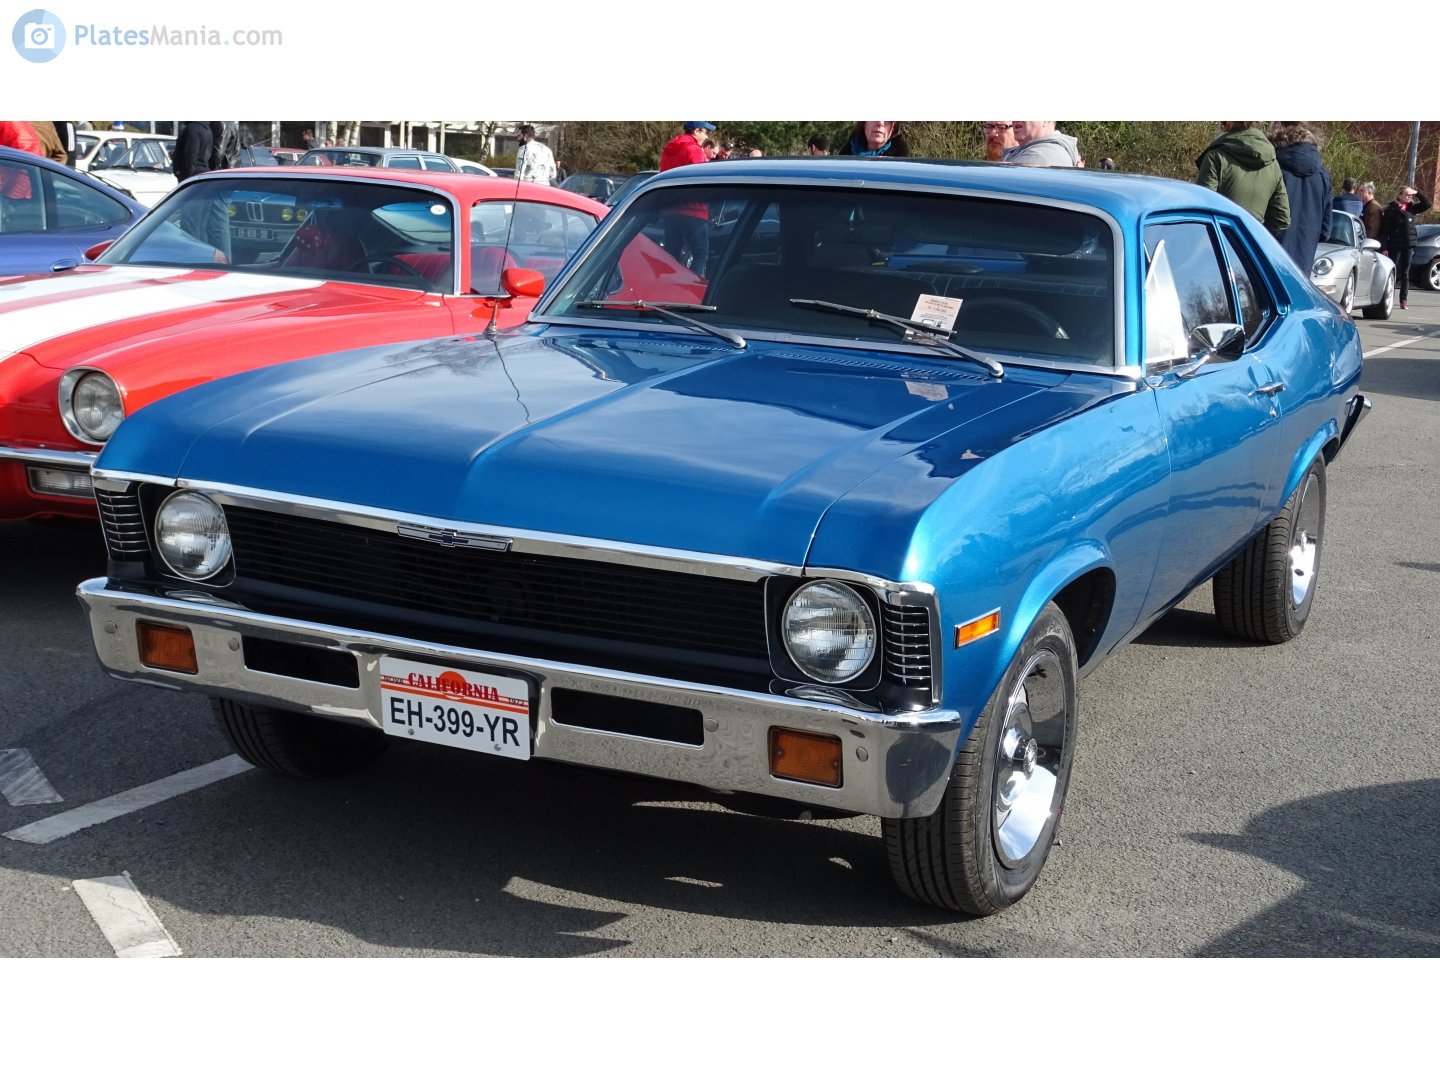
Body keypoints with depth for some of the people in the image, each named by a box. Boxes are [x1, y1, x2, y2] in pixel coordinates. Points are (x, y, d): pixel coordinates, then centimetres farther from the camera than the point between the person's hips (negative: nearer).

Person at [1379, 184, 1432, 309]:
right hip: (1395, 246, -4)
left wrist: (1417, 194, 0)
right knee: (1393, 272, -2)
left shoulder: (1411, 208, 9)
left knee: (1405, 273, 6)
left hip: (1409, 246, 4)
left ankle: (1404, 299, 8)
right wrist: (1384, 247, -12)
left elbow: (1427, 204, 11)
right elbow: (1384, 230, -7)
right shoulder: (1391, 209, -5)